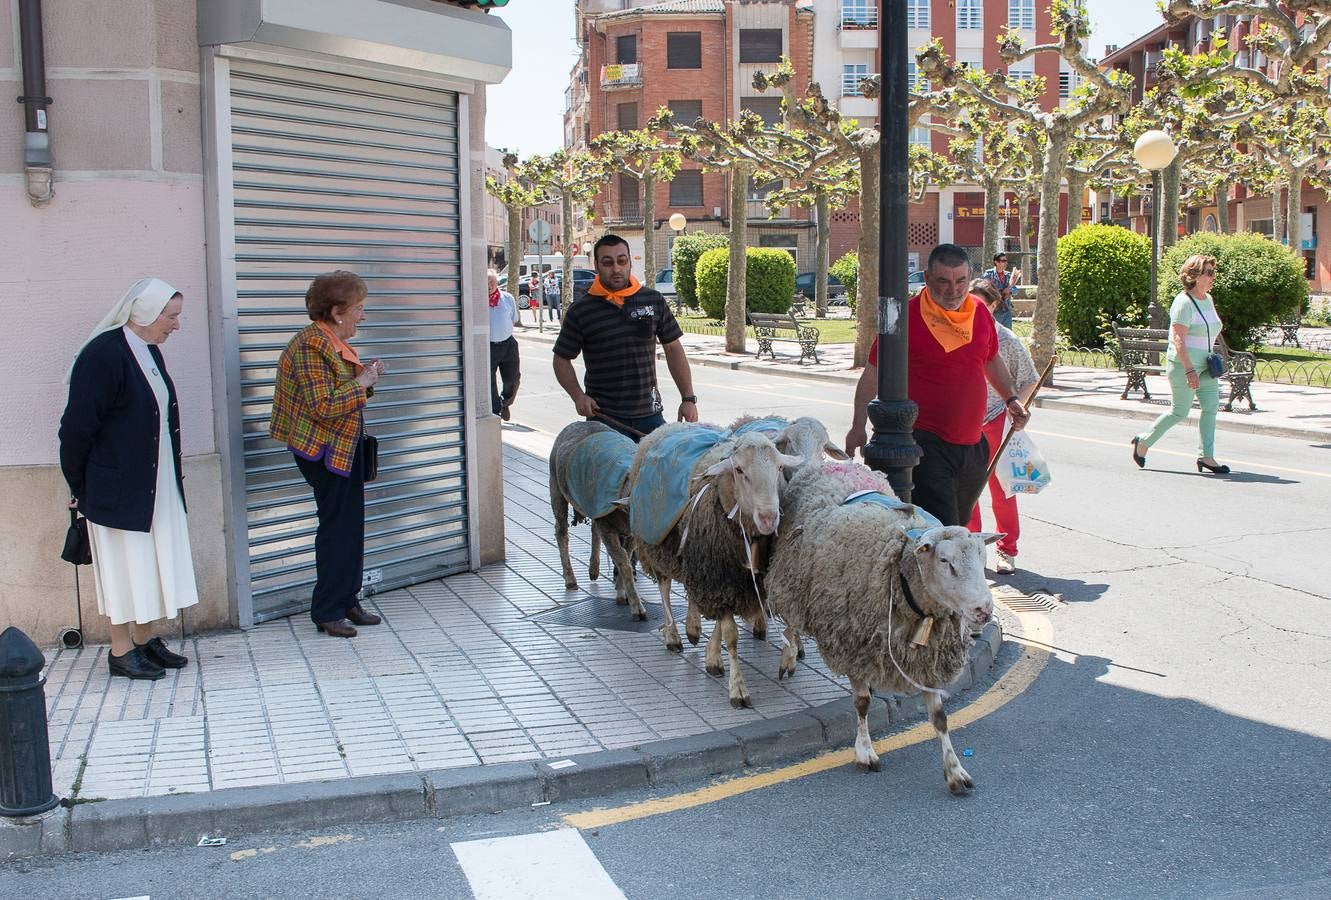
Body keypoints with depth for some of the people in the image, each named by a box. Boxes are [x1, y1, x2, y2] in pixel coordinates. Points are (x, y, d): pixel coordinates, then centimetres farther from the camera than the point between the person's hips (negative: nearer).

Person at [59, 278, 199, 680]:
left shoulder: (149, 352, 9)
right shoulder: (103, 354, -18)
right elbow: (77, 426, -16)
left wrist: (173, 474, 16)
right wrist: (79, 487, -9)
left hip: (156, 483, 8)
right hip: (118, 487, -8)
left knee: (152, 561, 13)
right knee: (124, 563, 1)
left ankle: (144, 641, 25)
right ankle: (121, 651, 13)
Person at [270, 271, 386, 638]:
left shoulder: (334, 342, 11)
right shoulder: (311, 346, -19)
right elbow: (322, 406, -26)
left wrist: (365, 376, 4)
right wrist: (361, 383, -18)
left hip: (345, 445, 10)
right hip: (324, 448, -10)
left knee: (351, 525, 13)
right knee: (337, 526, -4)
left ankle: (347, 601, 23)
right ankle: (327, 612, 6)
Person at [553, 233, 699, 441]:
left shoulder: (654, 301, 6)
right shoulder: (581, 311, -1)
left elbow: (673, 349, 11)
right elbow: (562, 359, 5)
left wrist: (688, 398, 5)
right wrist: (578, 396, -11)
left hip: (650, 414, 3)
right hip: (604, 416, -2)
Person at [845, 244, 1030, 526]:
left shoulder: (981, 313, 9)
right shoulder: (907, 316, -9)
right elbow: (873, 374, -4)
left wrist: (1011, 399, 18)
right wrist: (858, 427, -8)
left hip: (973, 444, 7)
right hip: (926, 444, -6)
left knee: (960, 526, 17)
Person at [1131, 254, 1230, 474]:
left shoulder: (1208, 299, 12)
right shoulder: (1184, 303, -16)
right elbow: (1179, 339, -22)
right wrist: (1190, 370, -27)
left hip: (1205, 365, 8)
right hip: (1183, 365, -8)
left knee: (1211, 407, -1)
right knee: (1180, 411, -2)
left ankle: (1205, 456, 4)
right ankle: (1143, 442, 14)